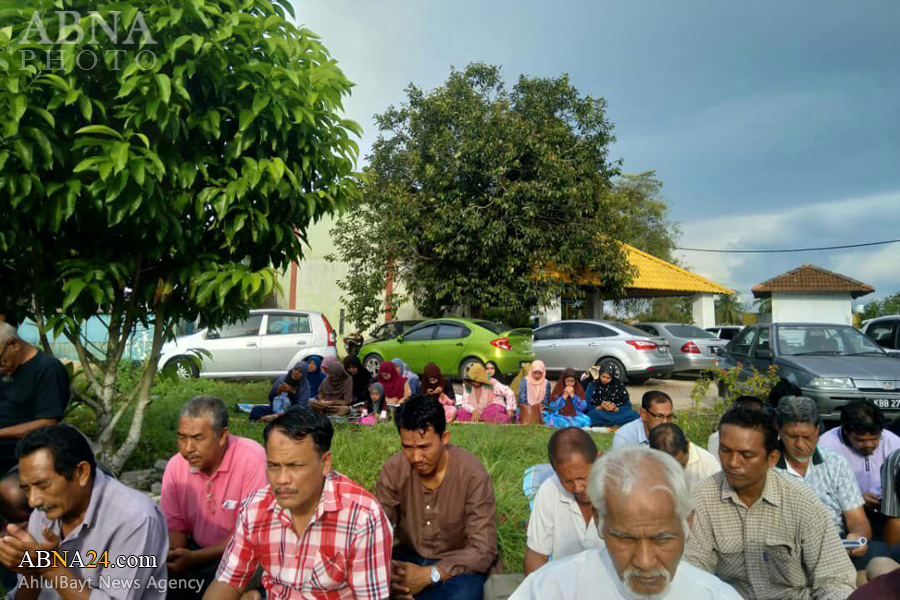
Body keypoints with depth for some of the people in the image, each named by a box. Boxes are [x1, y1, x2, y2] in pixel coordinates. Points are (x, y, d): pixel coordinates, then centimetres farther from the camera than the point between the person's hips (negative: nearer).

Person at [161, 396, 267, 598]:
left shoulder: (252, 459, -23)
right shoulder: (175, 465, -5)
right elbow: (174, 525, 4)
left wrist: (195, 558, -25)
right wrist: (170, 558, -17)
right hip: (197, 551, 5)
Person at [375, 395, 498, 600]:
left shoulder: (473, 474, -20)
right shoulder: (393, 470, -10)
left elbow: (483, 550, -20)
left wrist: (429, 575, -32)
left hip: (458, 565, -2)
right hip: (408, 557, 2)